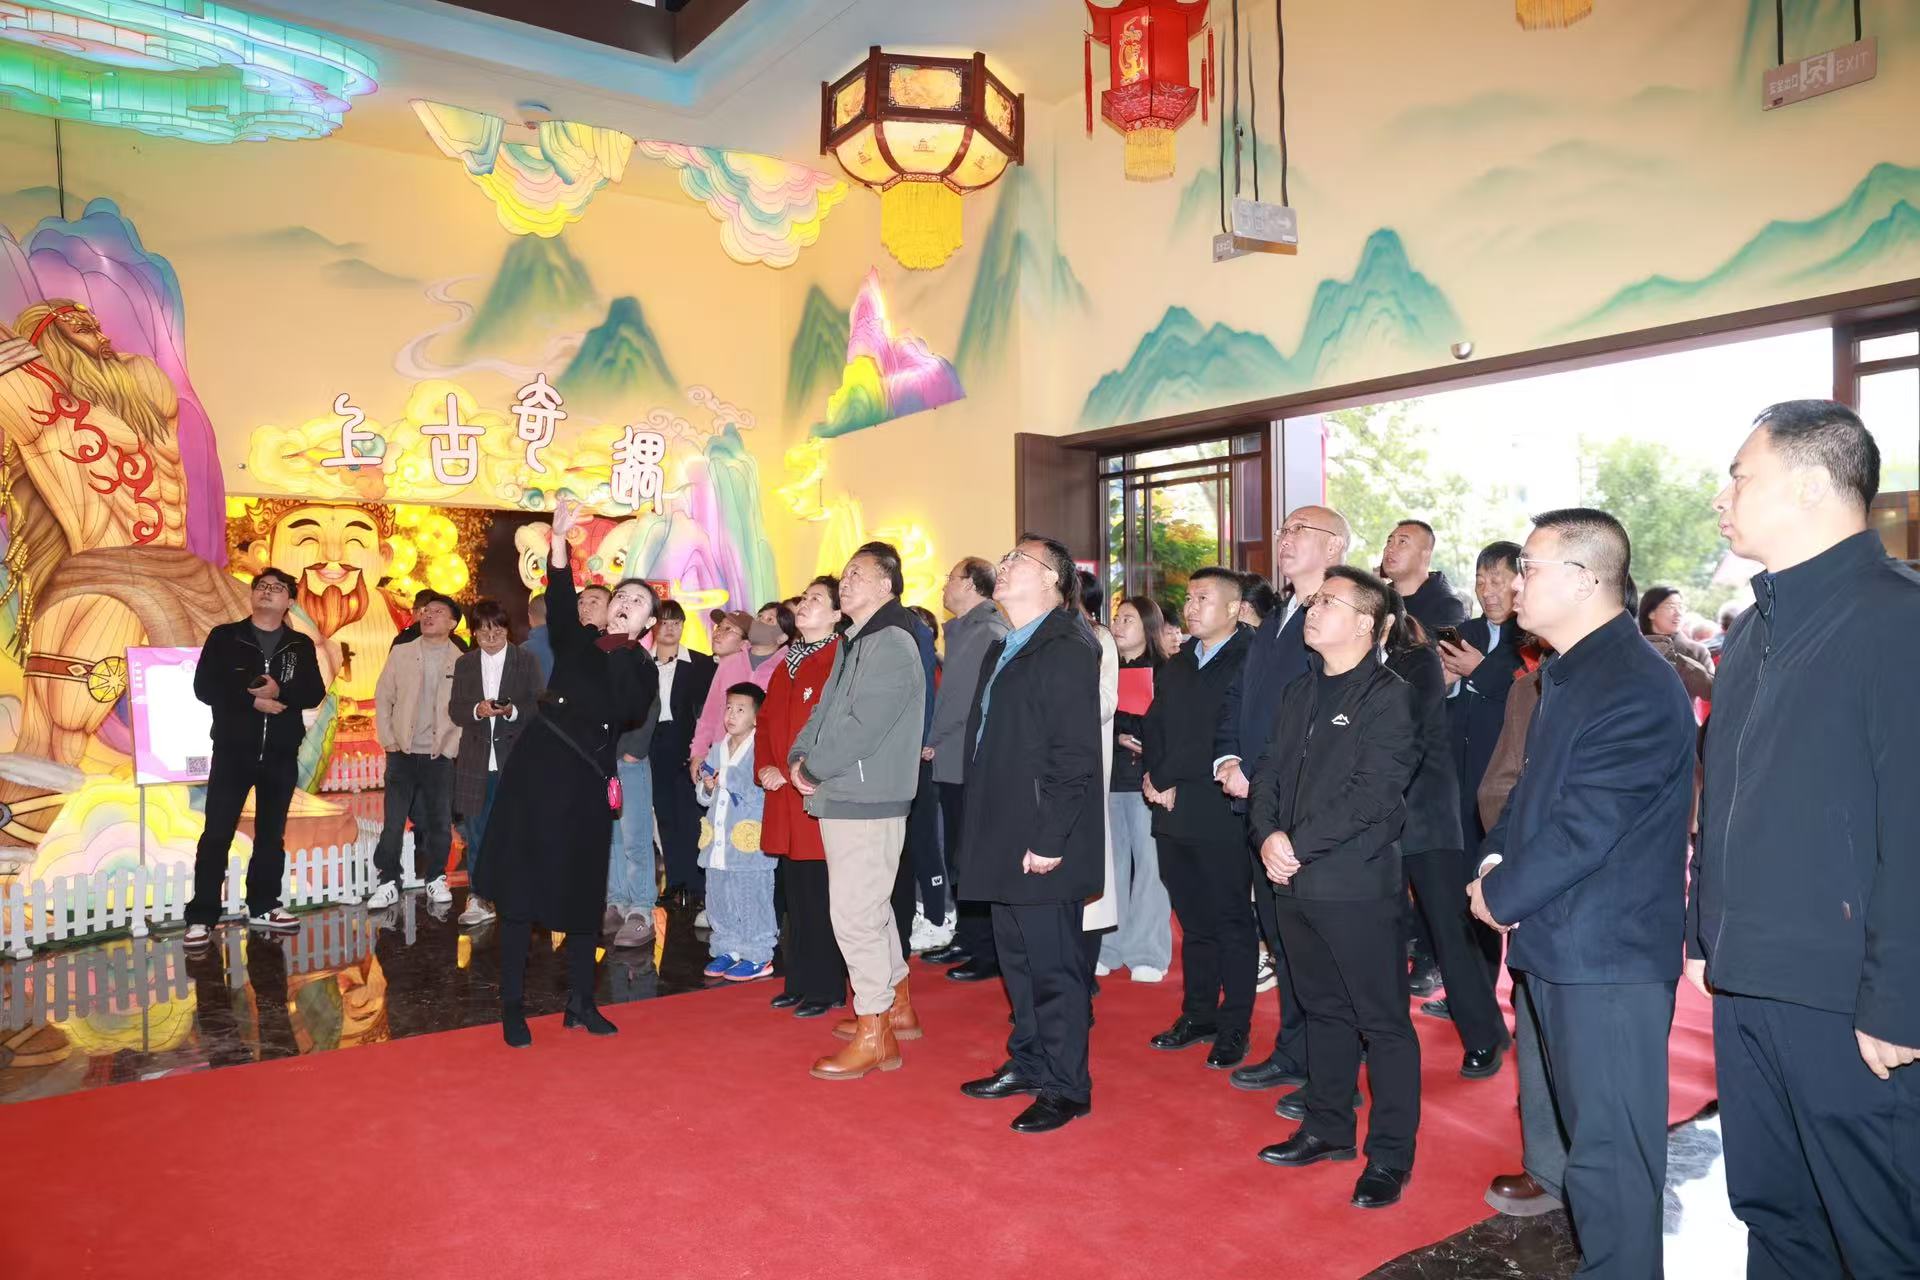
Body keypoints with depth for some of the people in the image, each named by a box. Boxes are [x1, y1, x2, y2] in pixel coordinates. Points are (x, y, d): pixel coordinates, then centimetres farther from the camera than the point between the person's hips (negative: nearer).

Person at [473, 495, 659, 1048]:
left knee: (582, 893, 7)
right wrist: (559, 537, -24)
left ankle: (580, 1001, 19)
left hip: (588, 783, 1)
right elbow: (558, 601, -10)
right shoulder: (574, 644, 8)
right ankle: (513, 1006, 6)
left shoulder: (641, 667, 6)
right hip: (538, 772, 0)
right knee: (522, 885, -1)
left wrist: (625, 642, -15)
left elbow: (629, 711, -13)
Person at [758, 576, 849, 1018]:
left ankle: (827, 989, 11)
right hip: (785, 799, 8)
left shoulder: (840, 663, -9)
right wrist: (765, 767, 3)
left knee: (821, 895, -1)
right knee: (794, 892, 14)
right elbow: (765, 721, 19)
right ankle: (800, 981, 25)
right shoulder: (788, 664, 17)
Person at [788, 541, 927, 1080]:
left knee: (854, 915, -6)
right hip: (842, 799, 10)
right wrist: (799, 754, -1)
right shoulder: (853, 644, 17)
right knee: (870, 909, 19)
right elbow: (825, 711, 16)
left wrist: (813, 765, -12)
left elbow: (862, 727, -23)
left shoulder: (892, 646, -15)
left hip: (868, 803, -10)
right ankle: (897, 1007, 33)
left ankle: (874, 1037, 5)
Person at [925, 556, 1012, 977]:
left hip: (971, 763, -10)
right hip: (952, 761, 10)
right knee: (958, 853, 16)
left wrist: (932, 739, -10)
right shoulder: (962, 629, 16)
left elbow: (968, 696, -19)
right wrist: (934, 741, 10)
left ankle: (987, 951, 6)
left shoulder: (988, 632, -15)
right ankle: (967, 938, 28)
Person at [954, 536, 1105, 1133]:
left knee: (1054, 964, 2)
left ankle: (1066, 1088, 16)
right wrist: (983, 829, 15)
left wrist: (1049, 839, -21)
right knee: (1017, 957, 19)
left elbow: (1076, 757, -20)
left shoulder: (1067, 652, -15)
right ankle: (1027, 1062, 35)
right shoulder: (1002, 651, 15)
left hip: (1042, 845, -9)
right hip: (1005, 839, 9)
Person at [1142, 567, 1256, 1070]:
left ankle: (1234, 1028, 15)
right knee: (1194, 922, 15)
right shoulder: (1176, 666, 16)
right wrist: (1151, 776, -2)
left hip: (1221, 816, -7)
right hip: (1174, 816, 7)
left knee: (1232, 924, 5)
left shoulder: (1249, 664, -10)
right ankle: (1197, 1015, 27)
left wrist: (1175, 783, -13)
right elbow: (1154, 729, 16)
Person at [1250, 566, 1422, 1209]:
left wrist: (1299, 844, -17)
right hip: (1295, 883, 7)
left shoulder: (1389, 697, -10)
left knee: (1382, 1021, 5)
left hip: (1357, 885, -7)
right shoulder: (1300, 692, 13)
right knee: (1324, 1010, 19)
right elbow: (1270, 773, 12)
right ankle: (1327, 1128, 32)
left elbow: (1374, 793, -18)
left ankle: (1390, 1154, 17)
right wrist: (1268, 834, -6)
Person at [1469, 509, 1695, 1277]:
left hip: (1608, 954, -10)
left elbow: (1584, 830, -23)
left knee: (1610, 1148, 1)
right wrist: (1496, 860, 1)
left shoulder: (1635, 688, -20)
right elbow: (1534, 791, 18)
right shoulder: (1570, 674, 12)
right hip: (1561, 941, 10)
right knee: (1590, 1131, 22)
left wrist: (1498, 895, -11)